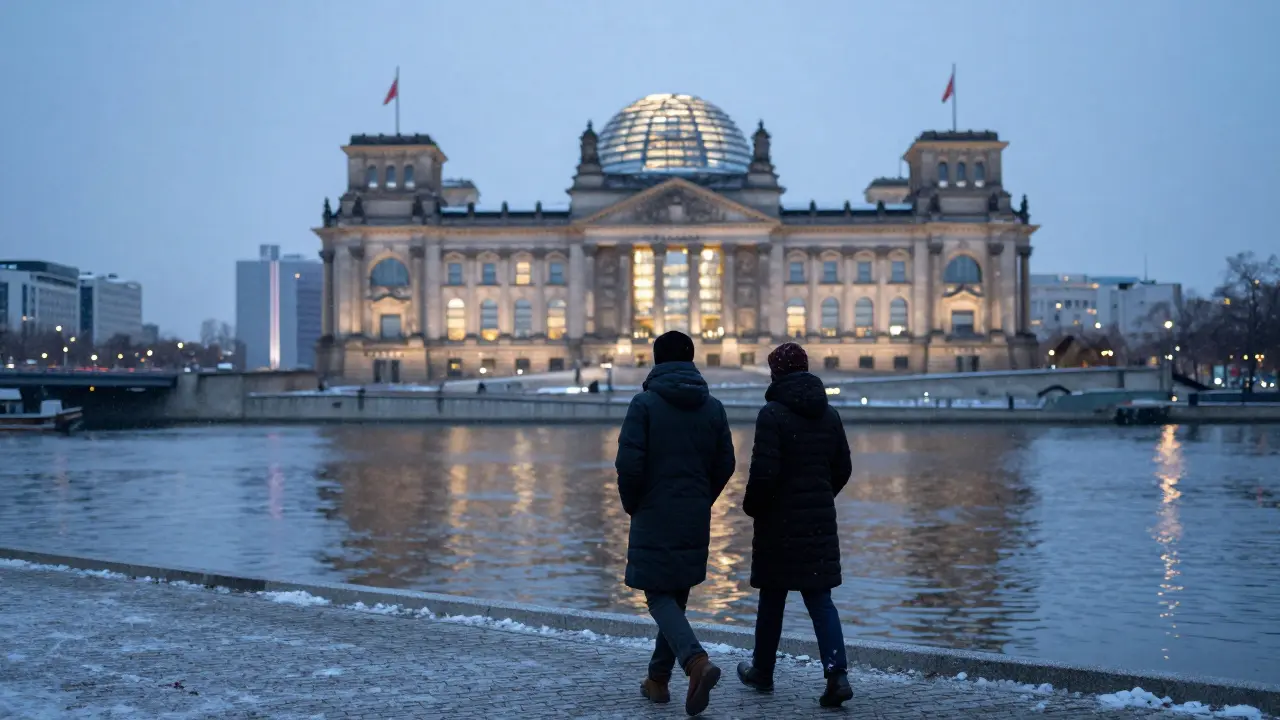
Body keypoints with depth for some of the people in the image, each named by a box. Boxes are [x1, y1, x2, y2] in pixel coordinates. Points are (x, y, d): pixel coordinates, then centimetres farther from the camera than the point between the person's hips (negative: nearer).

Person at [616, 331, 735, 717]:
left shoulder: (645, 403, -9)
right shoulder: (713, 407, 4)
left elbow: (629, 463, -14)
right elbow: (725, 465, 6)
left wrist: (632, 505, 3)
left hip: (654, 518, -4)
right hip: (696, 521, 5)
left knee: (659, 597, 0)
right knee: (677, 596, 16)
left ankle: (697, 661, -23)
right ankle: (658, 678, 23)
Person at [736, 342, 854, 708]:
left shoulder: (773, 413, -13)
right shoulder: (828, 414, 6)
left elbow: (764, 471, -19)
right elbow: (843, 468, 10)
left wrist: (752, 506, -2)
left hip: (779, 520, -4)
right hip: (820, 520, 4)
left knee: (772, 597, 10)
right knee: (819, 598, 4)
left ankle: (762, 671, 25)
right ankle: (837, 673, -11)